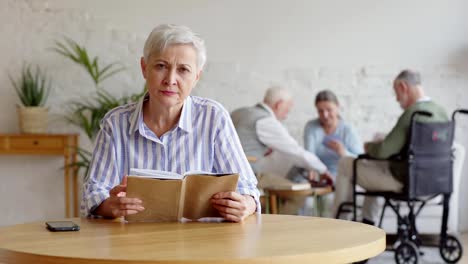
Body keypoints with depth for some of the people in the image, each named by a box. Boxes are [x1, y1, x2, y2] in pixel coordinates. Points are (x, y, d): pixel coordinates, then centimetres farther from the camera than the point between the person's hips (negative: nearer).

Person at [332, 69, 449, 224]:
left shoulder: (411, 114, -25)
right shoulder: (442, 112, 1)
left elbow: (383, 151, -25)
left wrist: (368, 147, -2)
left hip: (404, 182, -8)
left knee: (345, 163, 8)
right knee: (372, 163, 33)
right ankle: (368, 223, 36)